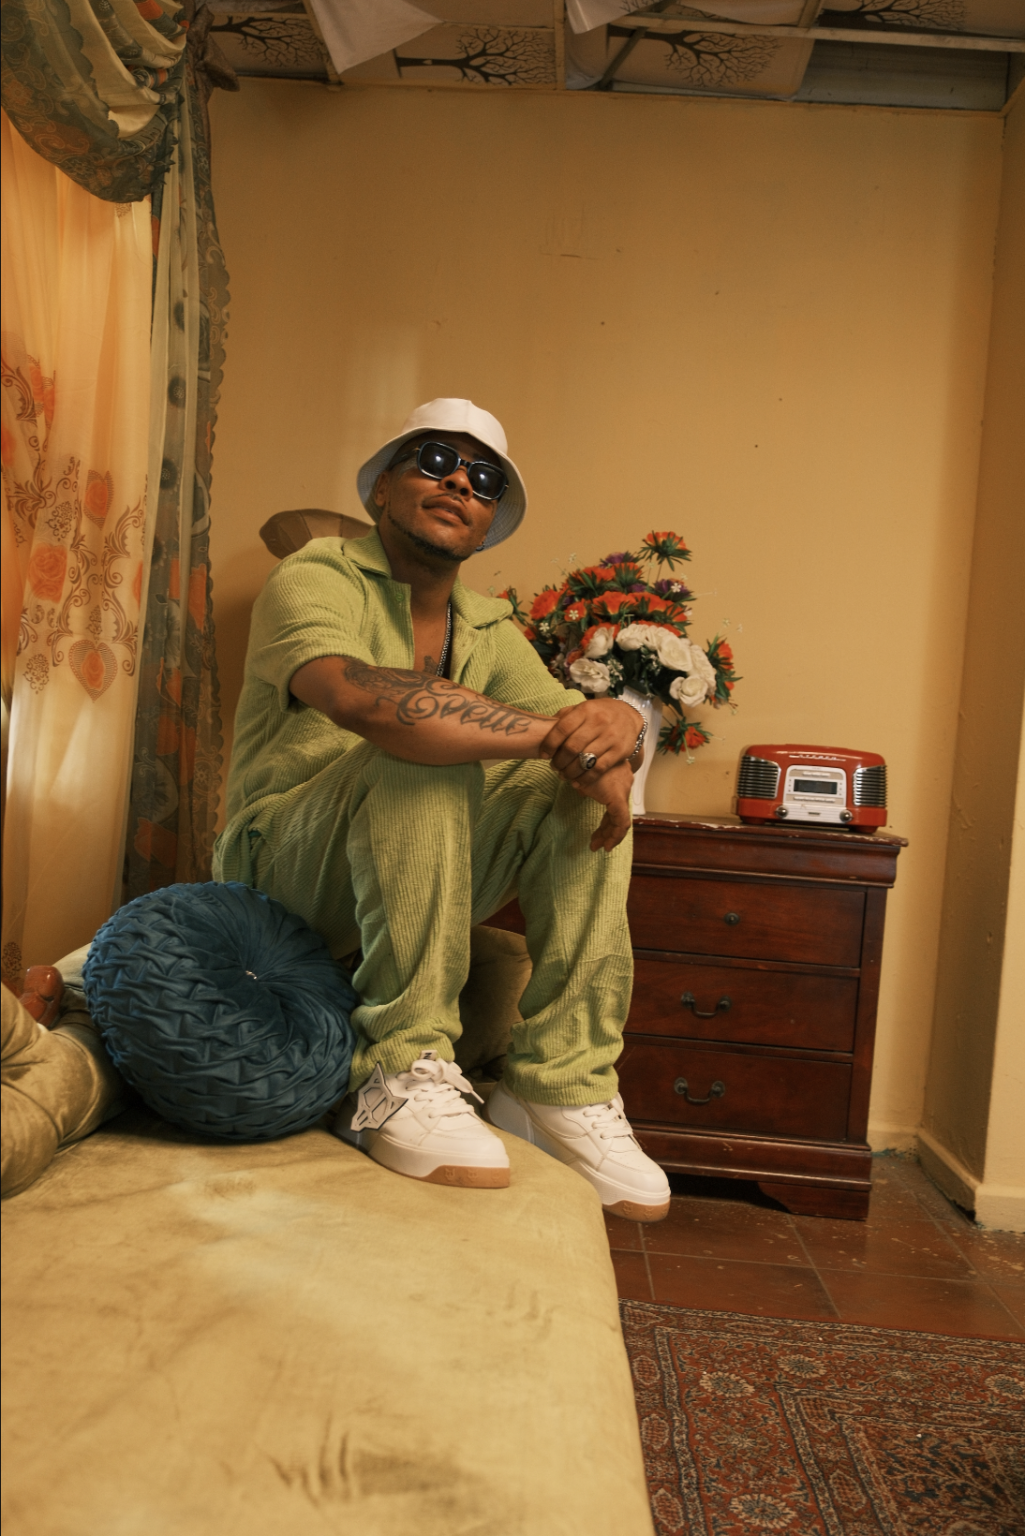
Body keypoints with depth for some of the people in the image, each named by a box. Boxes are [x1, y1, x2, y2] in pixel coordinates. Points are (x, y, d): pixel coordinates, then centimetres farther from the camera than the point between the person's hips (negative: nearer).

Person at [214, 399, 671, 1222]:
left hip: (421, 878, 6)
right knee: (424, 754, -32)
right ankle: (401, 1073, -28)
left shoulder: (490, 630, 10)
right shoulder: (315, 578, -11)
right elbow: (362, 696, -34)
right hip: (280, 868, -6)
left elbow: (569, 718, -1)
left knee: (587, 783, -11)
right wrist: (562, 733, -32)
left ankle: (562, 1082, -15)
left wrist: (618, 723, -27)